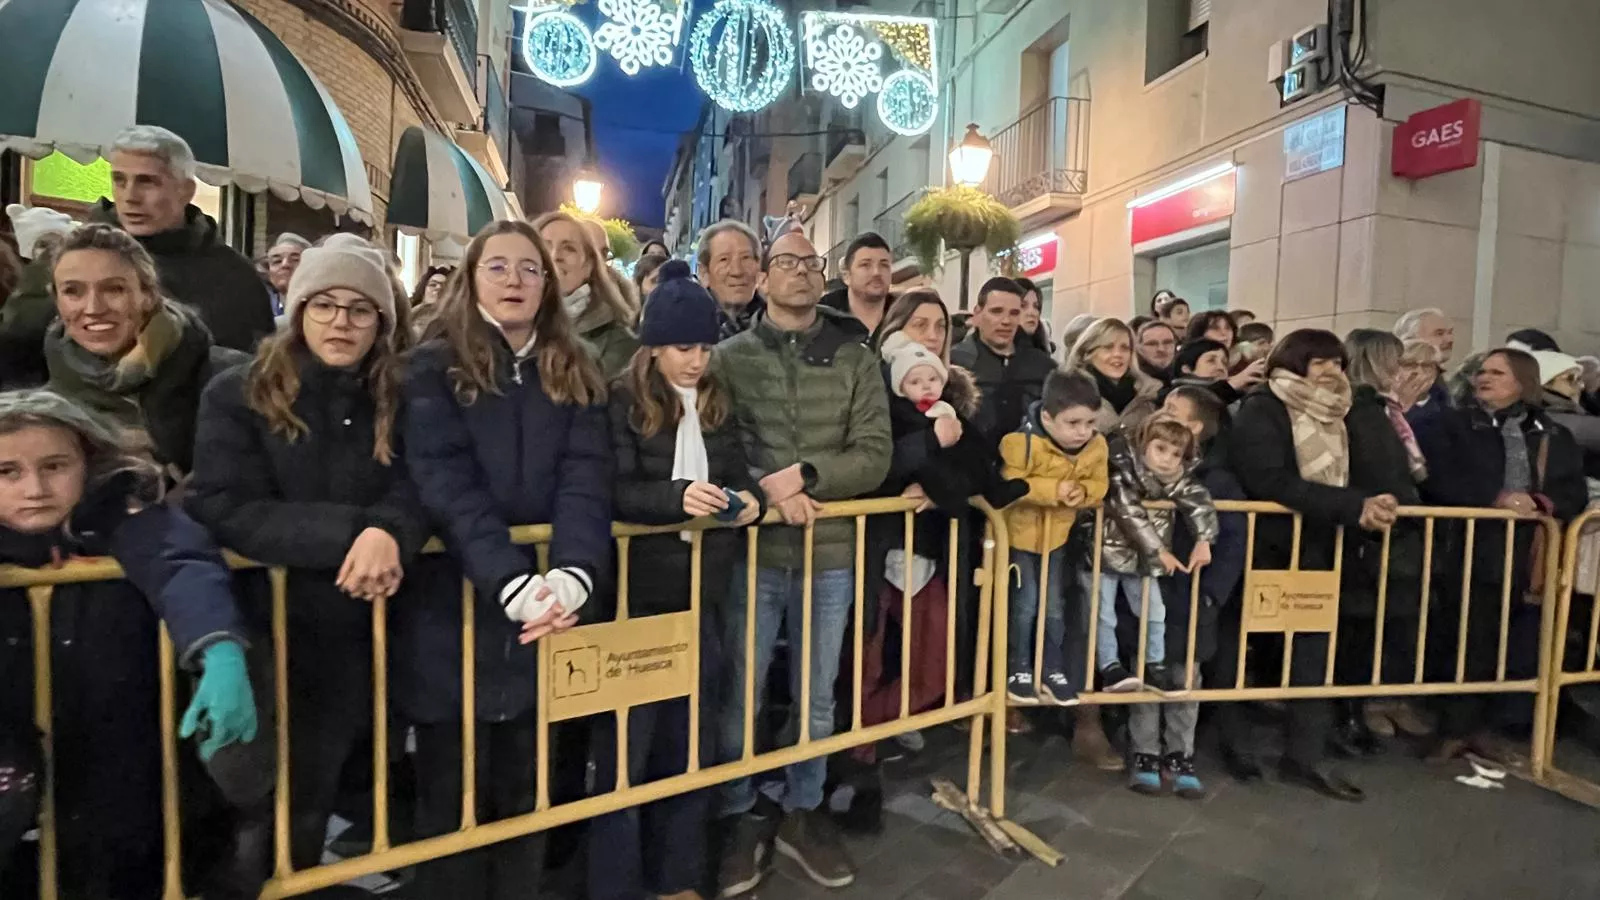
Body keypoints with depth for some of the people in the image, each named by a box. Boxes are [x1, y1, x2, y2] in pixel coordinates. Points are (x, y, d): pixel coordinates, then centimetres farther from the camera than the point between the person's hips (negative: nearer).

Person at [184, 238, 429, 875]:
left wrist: (388, 533, -30)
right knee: (284, 812, 11)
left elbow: (415, 493, -6)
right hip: (275, 636, -2)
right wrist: (352, 531, -27)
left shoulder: (398, 402, 4)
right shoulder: (237, 396, -4)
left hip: (369, 635, 3)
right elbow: (226, 513, -15)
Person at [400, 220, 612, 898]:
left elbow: (586, 481, -6)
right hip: (458, 613, -2)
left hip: (547, 613, 3)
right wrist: (513, 582, -30)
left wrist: (571, 575, -26)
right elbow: (448, 488, -15)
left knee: (527, 794, 16)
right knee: (453, 799, 12)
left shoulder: (576, 377, 7)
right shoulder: (434, 370, -1)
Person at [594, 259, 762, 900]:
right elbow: (615, 493, -16)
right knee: (627, 743, 6)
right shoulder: (623, 402, -7)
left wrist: (750, 499, -14)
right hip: (639, 595, -5)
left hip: (701, 594, 5)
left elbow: (740, 475, 8)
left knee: (691, 741, 16)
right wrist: (677, 496, -32)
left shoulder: (716, 403, 9)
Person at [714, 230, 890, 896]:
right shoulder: (731, 356, 2)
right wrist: (768, 488, -20)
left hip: (831, 551, 2)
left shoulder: (856, 359, 4)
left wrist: (805, 475, -17)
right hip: (753, 549, -1)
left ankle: (803, 814, 36)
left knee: (817, 696, 16)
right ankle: (740, 819, 30)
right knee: (740, 694, 8)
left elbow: (875, 455, -3)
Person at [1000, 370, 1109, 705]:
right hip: (1019, 534, -5)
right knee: (1025, 605, 0)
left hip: (1057, 536, 5)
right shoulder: (1024, 443, -28)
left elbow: (1099, 485, -1)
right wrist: (1052, 490, -33)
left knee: (1054, 606, 13)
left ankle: (1053, 670, 28)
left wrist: (1082, 492, -23)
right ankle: (1019, 669, 18)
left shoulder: (1097, 446, -11)